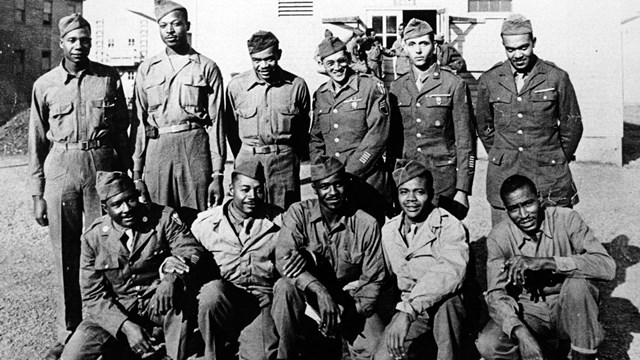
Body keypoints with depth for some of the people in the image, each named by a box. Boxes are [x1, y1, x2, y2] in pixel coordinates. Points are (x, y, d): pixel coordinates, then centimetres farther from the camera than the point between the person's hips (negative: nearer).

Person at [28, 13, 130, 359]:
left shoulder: (109, 78, 6)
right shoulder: (44, 85, 7)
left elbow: (122, 131, 8)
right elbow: (37, 143, 9)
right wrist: (38, 194, 6)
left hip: (103, 165, -1)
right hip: (60, 168, 1)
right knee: (65, 255, 5)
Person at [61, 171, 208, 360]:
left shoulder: (164, 217, -6)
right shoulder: (93, 238, -3)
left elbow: (193, 249, -15)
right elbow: (93, 295, -4)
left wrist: (171, 277, -38)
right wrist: (126, 326, -21)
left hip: (159, 303, -2)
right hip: (116, 309, 2)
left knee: (175, 292, -36)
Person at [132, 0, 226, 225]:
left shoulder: (207, 68, 5)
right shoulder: (147, 69, 13)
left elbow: (215, 122, 2)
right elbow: (140, 121, 13)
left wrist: (217, 174, -4)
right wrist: (136, 172, 8)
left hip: (195, 149, -2)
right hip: (156, 149, 2)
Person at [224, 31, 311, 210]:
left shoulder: (297, 85, -1)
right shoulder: (236, 85, 0)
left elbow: (303, 126, 10)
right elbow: (230, 125, 12)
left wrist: (299, 155, 14)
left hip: (285, 160, 0)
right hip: (248, 158, 1)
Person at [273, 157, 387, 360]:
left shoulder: (366, 225, -8)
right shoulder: (299, 213, -7)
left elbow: (373, 280, -4)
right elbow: (283, 259, -19)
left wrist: (348, 318, -16)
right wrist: (319, 290, -33)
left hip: (351, 302, 0)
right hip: (309, 297, 0)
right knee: (285, 286, -32)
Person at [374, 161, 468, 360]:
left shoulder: (450, 226, -13)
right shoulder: (389, 230, 4)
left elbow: (451, 271, -31)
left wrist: (407, 311, -40)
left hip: (449, 308, -3)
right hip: (408, 309, 4)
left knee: (446, 299, -38)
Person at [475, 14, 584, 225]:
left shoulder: (557, 77, -1)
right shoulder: (489, 80, 4)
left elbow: (572, 125, 9)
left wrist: (559, 161, 12)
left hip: (549, 176, -1)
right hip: (503, 176, 1)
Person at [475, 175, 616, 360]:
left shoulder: (566, 219, -15)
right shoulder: (498, 237, -12)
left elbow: (607, 266, -27)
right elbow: (495, 294, -16)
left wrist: (542, 262, -36)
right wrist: (521, 333, -35)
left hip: (568, 309, -1)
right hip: (528, 311, 1)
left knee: (578, 280, -33)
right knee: (488, 345, -26)